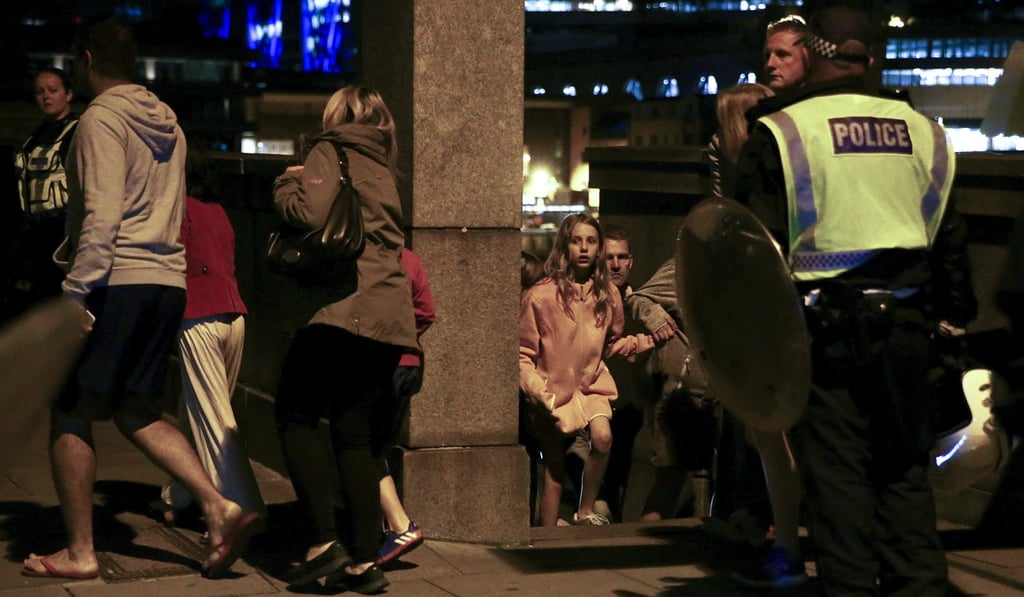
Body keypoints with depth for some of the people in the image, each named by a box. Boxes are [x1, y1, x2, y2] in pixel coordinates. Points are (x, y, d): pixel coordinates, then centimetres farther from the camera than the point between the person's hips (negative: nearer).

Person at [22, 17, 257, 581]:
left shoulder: (100, 119, -8)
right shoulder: (166, 122, 17)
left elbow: (101, 214, -17)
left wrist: (75, 292, -18)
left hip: (117, 281, -8)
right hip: (168, 281, 8)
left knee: (70, 415, 3)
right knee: (137, 411, 15)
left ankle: (79, 552, 5)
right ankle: (218, 507, -1)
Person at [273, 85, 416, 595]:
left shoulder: (330, 151, 2)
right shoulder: (381, 168, 24)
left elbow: (309, 213, -15)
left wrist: (286, 185, 5)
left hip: (343, 308, -7)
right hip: (390, 317, 7)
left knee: (296, 417, 2)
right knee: (356, 433, 7)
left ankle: (326, 540, -9)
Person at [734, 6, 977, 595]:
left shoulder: (780, 132, -3)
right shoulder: (922, 131, 9)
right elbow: (949, 236, 15)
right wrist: (955, 314, 23)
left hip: (825, 325, -3)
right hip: (906, 320, 4)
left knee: (837, 473, 1)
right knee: (906, 470, 10)